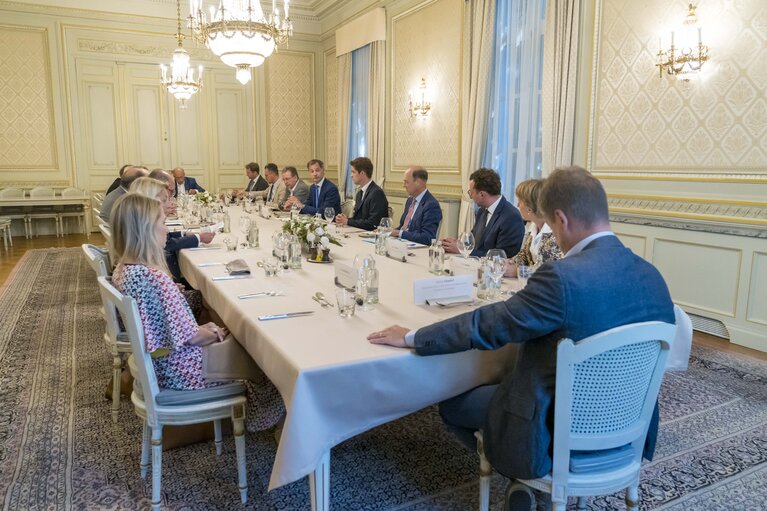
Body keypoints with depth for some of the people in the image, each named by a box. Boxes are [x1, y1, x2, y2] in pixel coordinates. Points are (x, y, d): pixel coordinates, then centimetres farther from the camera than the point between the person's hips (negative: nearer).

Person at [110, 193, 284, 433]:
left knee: (233, 336, 22)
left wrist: (205, 329, 6)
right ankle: (265, 416, 34)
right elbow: (189, 336, -26)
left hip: (155, 362, 9)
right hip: (179, 371, -9)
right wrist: (214, 332, -4)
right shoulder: (155, 278, -32)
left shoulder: (123, 270, -2)